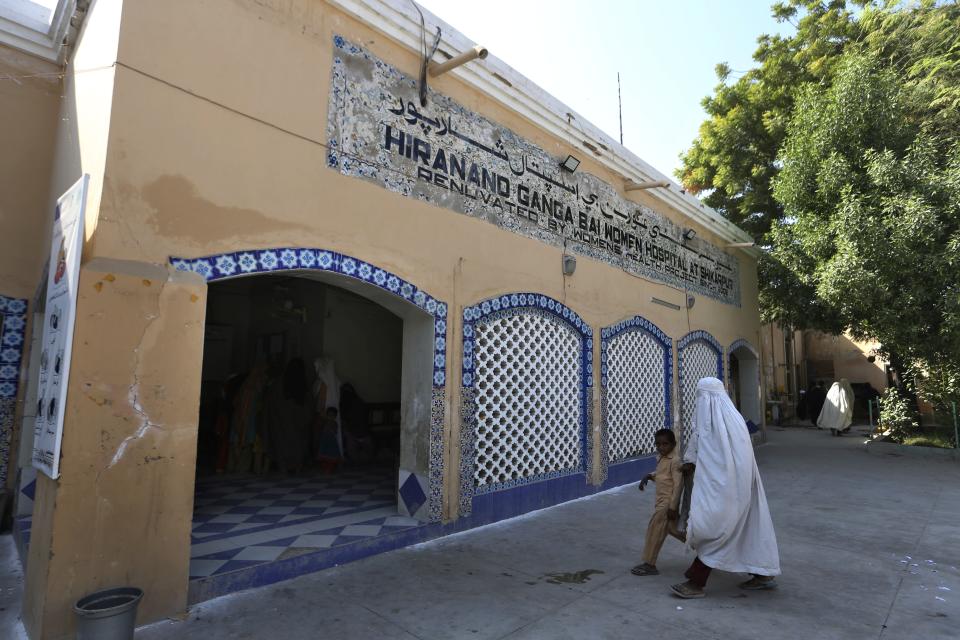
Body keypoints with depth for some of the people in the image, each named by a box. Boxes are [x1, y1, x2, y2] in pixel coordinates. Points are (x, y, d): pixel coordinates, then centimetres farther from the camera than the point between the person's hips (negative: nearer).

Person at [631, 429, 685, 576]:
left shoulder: (674, 460, -17)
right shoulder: (660, 459, 11)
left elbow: (678, 484, -20)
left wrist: (672, 506, -22)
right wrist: (649, 476, 3)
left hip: (668, 501, -9)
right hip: (661, 500, 9)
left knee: (655, 529, -6)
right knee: (673, 529, 19)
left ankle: (649, 564, 2)